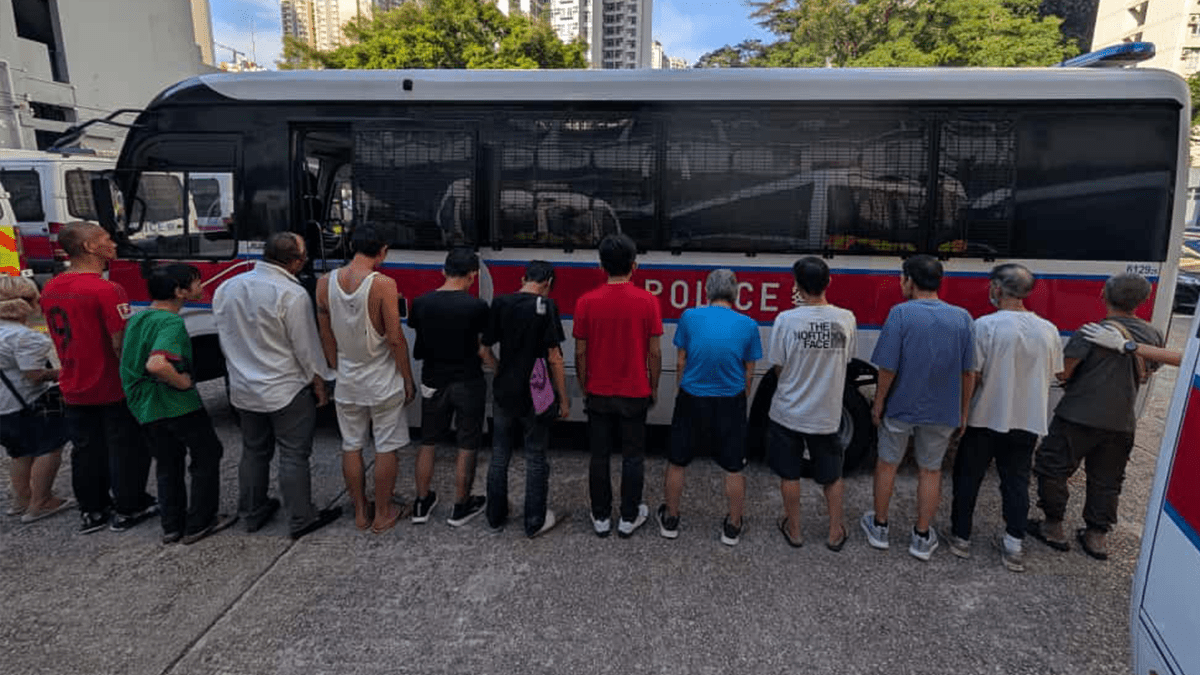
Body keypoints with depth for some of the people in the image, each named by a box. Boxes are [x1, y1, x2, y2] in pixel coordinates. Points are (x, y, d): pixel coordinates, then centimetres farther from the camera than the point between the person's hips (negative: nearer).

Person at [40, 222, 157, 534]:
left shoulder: (50, 289, 4)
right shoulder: (106, 290, -22)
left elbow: (62, 337, 12)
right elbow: (121, 344, -23)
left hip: (74, 389, 7)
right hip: (113, 389, -7)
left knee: (86, 451, 17)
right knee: (126, 448, 8)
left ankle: (92, 511, 28)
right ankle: (128, 509, 18)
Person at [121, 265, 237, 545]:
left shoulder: (136, 319, 9)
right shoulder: (171, 322, -20)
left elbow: (127, 360, 22)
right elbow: (157, 364, -36)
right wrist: (183, 382, -21)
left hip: (144, 407, 8)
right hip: (177, 405, -8)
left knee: (167, 464, 19)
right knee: (207, 456, 9)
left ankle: (172, 526, 26)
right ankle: (199, 523, 14)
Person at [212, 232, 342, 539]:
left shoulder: (226, 289, 2)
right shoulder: (292, 294, -20)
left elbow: (226, 339, 10)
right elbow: (306, 347, -15)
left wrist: (242, 371, 19)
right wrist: (319, 385, -3)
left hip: (243, 390, 7)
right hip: (287, 391, -7)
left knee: (253, 452, 19)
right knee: (293, 456, 4)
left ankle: (253, 514, 32)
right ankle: (300, 520, 13)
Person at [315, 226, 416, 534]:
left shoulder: (325, 283, -3)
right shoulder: (384, 284, -18)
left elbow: (326, 336, 5)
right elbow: (395, 339, -16)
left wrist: (339, 370, 18)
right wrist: (408, 380, -5)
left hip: (347, 381, 4)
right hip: (383, 382, -4)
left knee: (351, 446, 16)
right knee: (386, 448, 10)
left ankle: (361, 512, 28)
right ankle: (383, 514, 21)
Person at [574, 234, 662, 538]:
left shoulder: (586, 302, -8)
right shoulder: (647, 301, -10)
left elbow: (580, 353, -4)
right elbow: (654, 352, -6)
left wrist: (584, 388, 10)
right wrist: (653, 387, 8)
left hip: (599, 394, 1)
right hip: (635, 394, -1)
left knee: (599, 456, 12)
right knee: (633, 457, 12)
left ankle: (601, 518, 22)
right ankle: (629, 518, 21)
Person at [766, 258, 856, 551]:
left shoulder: (786, 320, -18)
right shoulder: (846, 319, -10)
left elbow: (778, 367, -10)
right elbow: (845, 358, 4)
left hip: (789, 412, -2)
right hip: (827, 413, 2)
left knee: (789, 475, 17)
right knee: (832, 475, 21)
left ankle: (793, 529, 31)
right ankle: (836, 532, 33)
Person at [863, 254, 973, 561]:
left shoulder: (901, 313, -16)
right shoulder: (961, 317, -5)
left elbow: (888, 367, -16)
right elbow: (967, 372, 0)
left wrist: (878, 402, -3)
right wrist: (962, 410, 11)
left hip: (900, 407, -2)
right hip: (942, 410, 3)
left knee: (887, 465, 15)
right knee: (930, 471, 15)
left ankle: (879, 527, 28)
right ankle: (922, 538, 25)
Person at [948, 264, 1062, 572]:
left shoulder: (986, 325, -17)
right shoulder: (1049, 330, -2)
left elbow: (972, 376, -16)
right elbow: (1051, 377, 7)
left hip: (986, 418, -4)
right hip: (1028, 421, 4)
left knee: (968, 478, 12)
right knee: (1016, 482, 15)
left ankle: (960, 537, 21)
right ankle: (1014, 546, 19)